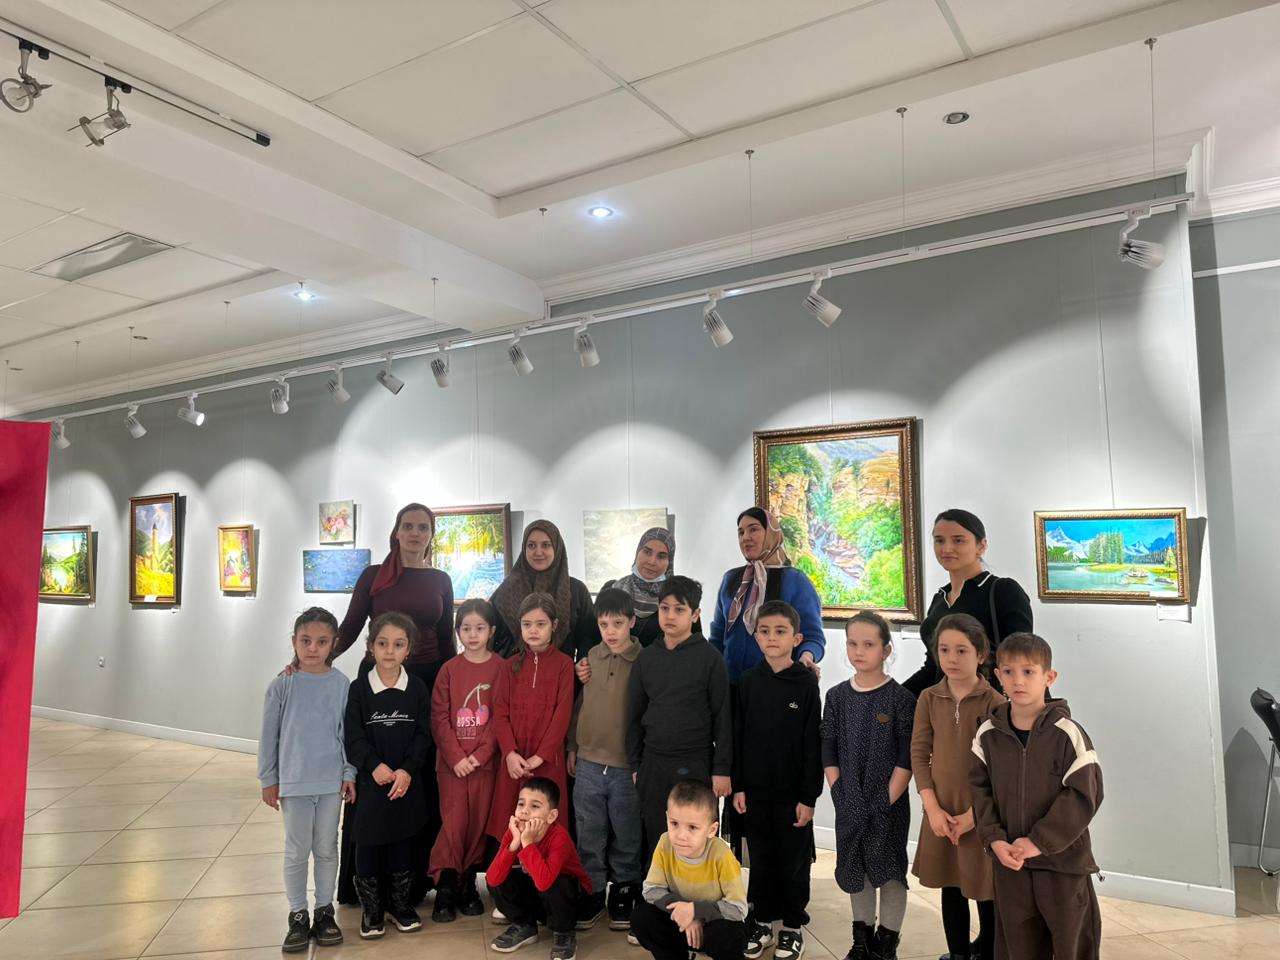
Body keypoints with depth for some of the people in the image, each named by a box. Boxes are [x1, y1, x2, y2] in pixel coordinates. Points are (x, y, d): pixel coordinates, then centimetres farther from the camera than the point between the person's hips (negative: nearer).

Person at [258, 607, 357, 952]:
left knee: (326, 849, 13)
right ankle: (298, 915, 24)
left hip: (331, 781, 1)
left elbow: (348, 733, 1)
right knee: (296, 852, 10)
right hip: (293, 782, -1)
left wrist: (349, 774, 0)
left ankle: (324, 911, 27)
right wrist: (268, 780, 1)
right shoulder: (282, 686, -8)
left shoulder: (341, 685, -5)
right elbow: (269, 736, -1)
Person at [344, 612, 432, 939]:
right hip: (370, 781, -1)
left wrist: (407, 770, -14)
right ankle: (370, 908, 22)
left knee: (402, 842, 11)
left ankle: (402, 903, 27)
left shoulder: (417, 688, -1)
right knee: (368, 844, 6)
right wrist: (374, 765, -19)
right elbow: (354, 736, -7)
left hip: (407, 781, 1)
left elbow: (423, 734, -3)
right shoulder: (358, 688, -5)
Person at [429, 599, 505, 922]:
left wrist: (480, 754, -11)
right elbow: (439, 718, -1)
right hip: (451, 761, 0)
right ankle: (445, 887, 9)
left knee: (478, 822, 6)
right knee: (453, 823, -2)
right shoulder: (449, 669, 1)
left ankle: (468, 884, 21)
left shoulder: (501, 668, -1)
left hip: (486, 760, 0)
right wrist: (456, 757, -10)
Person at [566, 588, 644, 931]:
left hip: (628, 767, -3)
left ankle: (624, 892, 28)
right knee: (589, 836, 13)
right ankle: (592, 892, 28)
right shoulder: (590, 657, 2)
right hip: (588, 764, 3)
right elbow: (578, 704, 11)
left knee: (626, 838, 11)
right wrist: (572, 747, 12)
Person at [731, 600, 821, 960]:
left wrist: (809, 796, -9)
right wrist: (737, 786, 0)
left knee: (793, 861, 10)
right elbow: (738, 737, 3)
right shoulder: (747, 681, -1)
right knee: (760, 859, 14)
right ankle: (761, 922, 30)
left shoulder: (806, 683, -9)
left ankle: (792, 927, 27)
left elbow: (813, 745, -8)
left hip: (792, 791, -2)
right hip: (754, 789, 3)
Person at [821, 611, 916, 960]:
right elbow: (828, 751, 3)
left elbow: (907, 757, -10)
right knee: (855, 869, 14)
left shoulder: (901, 698, -10)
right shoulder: (837, 696, 0)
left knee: (890, 868, 6)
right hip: (850, 804, 4)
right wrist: (840, 794, -4)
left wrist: (887, 800, -13)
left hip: (889, 802, -3)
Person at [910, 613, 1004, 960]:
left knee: (986, 891, 10)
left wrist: (972, 814, -13)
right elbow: (919, 755, 0)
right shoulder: (928, 699, -2)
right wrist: (933, 808, -7)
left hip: (982, 814, -3)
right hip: (941, 812, 3)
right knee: (951, 888, 16)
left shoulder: (994, 703, -12)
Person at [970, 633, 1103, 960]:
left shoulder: (1067, 733, -14)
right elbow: (980, 789, 3)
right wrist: (994, 839, -10)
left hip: (1063, 859, -3)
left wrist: (1039, 842, -16)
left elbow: (1084, 794, -15)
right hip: (1009, 860, 3)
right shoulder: (988, 734, -2)